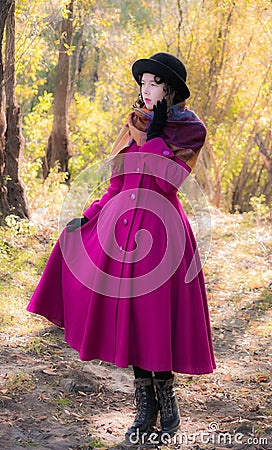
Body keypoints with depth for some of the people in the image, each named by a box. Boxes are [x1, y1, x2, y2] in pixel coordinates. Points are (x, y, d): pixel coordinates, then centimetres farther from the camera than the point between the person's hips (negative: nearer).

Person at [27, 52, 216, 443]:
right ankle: (146, 409, 18)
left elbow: (165, 179, -16)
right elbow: (117, 179, 16)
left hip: (161, 228, -5)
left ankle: (166, 398, 20)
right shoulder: (135, 124, 15)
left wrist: (153, 132, -11)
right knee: (129, 316, 6)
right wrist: (89, 215, 7)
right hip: (122, 223, 5)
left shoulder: (191, 129, -2)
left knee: (157, 317, -2)